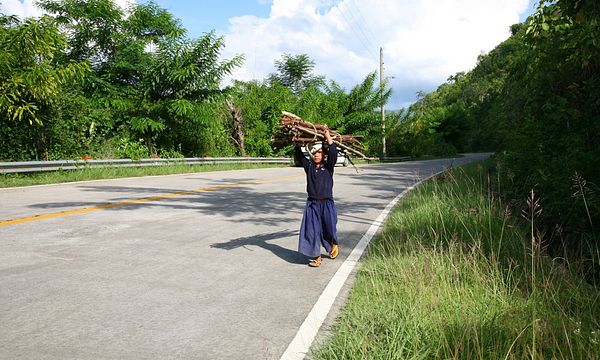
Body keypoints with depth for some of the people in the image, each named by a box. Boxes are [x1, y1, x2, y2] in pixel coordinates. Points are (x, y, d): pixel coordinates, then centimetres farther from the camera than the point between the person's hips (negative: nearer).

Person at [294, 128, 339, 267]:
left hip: (327, 203, -2)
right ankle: (316, 257, 12)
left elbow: (333, 153, -14)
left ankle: (333, 245, 36)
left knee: (329, 229, 3)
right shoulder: (309, 166, 6)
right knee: (312, 231, 2)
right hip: (312, 204, 2)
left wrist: (328, 137, -14)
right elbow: (299, 156, 4)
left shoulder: (328, 166, 0)